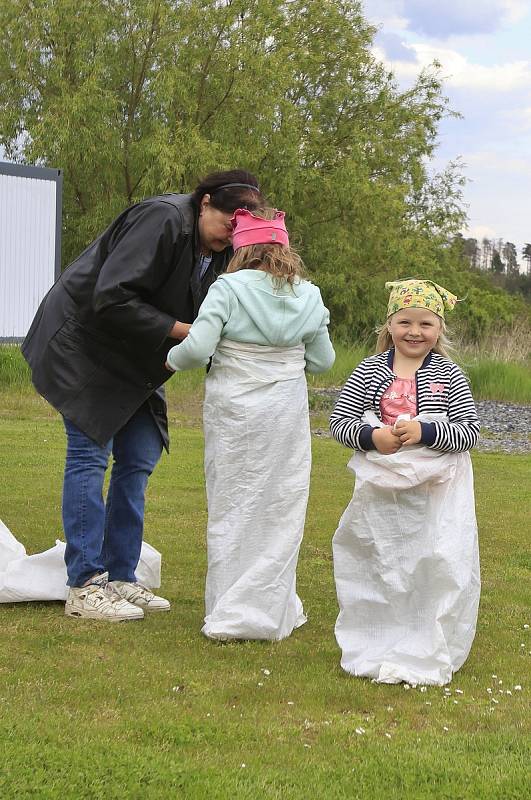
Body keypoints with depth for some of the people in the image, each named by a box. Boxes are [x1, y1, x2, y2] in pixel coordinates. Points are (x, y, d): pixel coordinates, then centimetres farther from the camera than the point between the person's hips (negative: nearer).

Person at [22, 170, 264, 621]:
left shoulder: (218, 252, 1)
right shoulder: (163, 220, -26)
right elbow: (112, 299, -31)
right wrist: (182, 329, -28)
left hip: (133, 363, 9)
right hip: (84, 345, -9)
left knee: (139, 461, 6)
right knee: (90, 456, -9)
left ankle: (120, 579, 14)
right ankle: (84, 589, -6)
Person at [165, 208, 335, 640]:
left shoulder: (228, 289, -11)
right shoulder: (308, 296, 0)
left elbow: (198, 348, -18)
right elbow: (322, 360, 6)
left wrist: (172, 358, 3)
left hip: (233, 412, -1)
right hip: (287, 412, 2)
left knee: (232, 507, 10)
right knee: (281, 508, 10)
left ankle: (228, 613, 16)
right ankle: (270, 611, 13)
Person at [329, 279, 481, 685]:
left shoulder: (449, 375, 0)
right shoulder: (369, 371, 3)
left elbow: (470, 431, -5)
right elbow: (339, 421, 2)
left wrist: (425, 432, -19)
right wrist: (370, 436, -17)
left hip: (436, 494, -2)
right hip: (380, 490, 2)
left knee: (435, 569, -3)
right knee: (377, 568, 9)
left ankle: (428, 655, 11)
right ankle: (376, 648, 25)